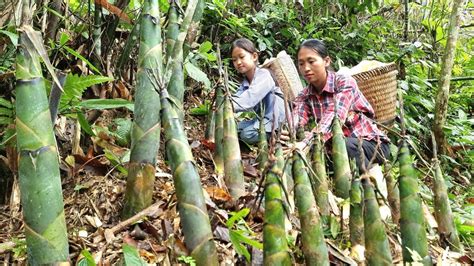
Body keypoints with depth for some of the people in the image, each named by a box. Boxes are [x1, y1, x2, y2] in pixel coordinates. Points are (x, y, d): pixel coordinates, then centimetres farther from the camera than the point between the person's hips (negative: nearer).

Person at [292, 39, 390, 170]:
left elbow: (335, 117, -34)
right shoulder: (305, 96, 0)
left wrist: (306, 142, -51)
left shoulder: (345, 82, -15)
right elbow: (295, 122, -21)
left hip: (373, 144, -4)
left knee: (346, 145, -35)